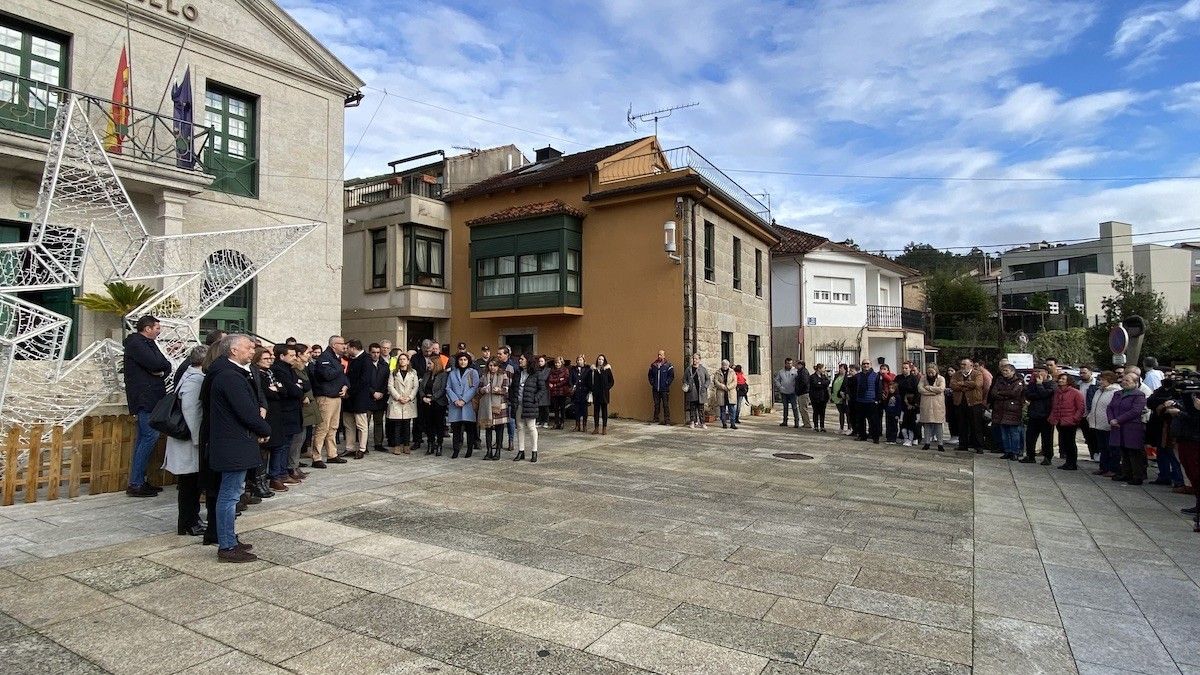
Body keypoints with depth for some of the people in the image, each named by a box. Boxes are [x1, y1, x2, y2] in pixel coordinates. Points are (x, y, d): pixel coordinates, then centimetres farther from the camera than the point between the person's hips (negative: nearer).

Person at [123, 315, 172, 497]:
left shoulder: (149, 343, 19)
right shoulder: (135, 342, -8)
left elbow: (167, 366, 12)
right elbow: (155, 364, -21)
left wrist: (162, 372, -9)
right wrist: (162, 365, 0)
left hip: (153, 397, 10)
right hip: (144, 398, -10)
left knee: (144, 438, 11)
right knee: (150, 436, -12)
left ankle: (139, 481, 18)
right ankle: (135, 484, -8)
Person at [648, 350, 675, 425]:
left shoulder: (668, 365, -3)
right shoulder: (653, 365, 9)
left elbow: (671, 376, -5)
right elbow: (649, 375, 16)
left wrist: (667, 383, -10)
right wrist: (652, 382, 6)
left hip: (664, 390, -4)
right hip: (655, 389, 4)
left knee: (666, 405, -2)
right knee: (656, 405, 10)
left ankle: (667, 421, 2)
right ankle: (655, 420, 17)